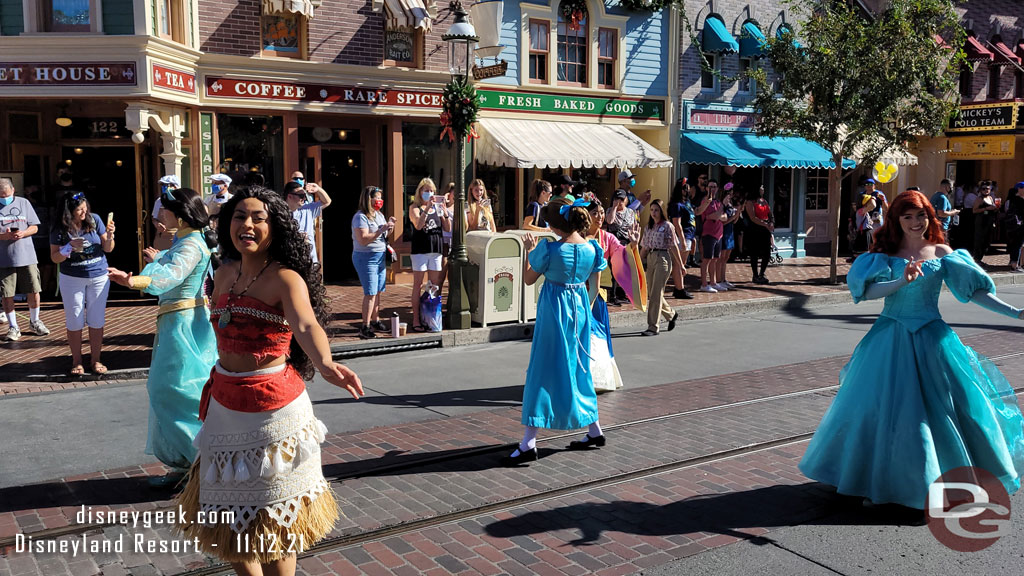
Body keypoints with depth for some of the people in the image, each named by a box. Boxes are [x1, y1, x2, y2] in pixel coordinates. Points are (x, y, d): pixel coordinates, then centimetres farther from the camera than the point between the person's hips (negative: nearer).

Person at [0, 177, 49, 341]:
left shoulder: (23, 203, 7)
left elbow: (34, 227, 7)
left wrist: (23, 233, -13)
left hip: (27, 256, 1)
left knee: (34, 291, 5)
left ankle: (34, 322, 24)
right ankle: (13, 327, 16)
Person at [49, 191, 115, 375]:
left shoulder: (94, 219, -8)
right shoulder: (59, 228, -9)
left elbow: (107, 249, -2)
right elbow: (54, 257, -6)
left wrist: (109, 236, -22)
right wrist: (70, 248, -22)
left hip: (99, 277, 1)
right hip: (72, 279, -1)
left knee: (97, 321, 7)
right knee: (74, 322, 7)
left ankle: (95, 360, 19)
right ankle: (76, 361, 19)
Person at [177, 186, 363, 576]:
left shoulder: (285, 279, -15)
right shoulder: (225, 274, 5)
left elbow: (306, 325, -35)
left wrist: (324, 363, -55)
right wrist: (212, 392, 10)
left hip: (272, 408, -6)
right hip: (225, 407, 6)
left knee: (273, 518, 9)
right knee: (233, 516, 17)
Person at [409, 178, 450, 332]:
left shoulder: (437, 207, 13)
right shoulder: (415, 207, 1)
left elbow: (448, 228, 7)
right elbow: (418, 225, -16)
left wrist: (445, 212, -8)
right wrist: (427, 208, -23)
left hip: (436, 249, 4)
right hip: (420, 250, -4)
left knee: (435, 285, 6)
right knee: (418, 285, -2)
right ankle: (416, 320, 1)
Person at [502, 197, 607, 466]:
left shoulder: (548, 248, -17)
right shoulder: (592, 248, -1)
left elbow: (528, 279, -5)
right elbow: (595, 286, 8)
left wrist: (529, 250, 7)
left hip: (553, 311, -5)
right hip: (580, 309, 6)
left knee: (543, 370, -3)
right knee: (578, 368, 18)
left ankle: (529, 442, -3)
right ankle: (594, 430, 27)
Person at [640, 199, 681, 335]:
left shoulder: (667, 226, -3)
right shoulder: (649, 226, 14)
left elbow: (673, 246, -4)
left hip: (662, 258, -7)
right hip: (650, 259, 7)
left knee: (656, 294, -9)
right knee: (651, 293, 9)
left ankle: (653, 327, -6)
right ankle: (671, 314, 31)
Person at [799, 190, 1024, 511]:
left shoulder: (941, 253, 4)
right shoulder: (886, 255, 1)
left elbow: (973, 289, 3)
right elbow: (869, 291, -13)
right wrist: (903, 280, -26)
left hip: (932, 338, 1)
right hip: (892, 338, -1)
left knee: (950, 406, 3)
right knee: (886, 407, 1)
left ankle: (952, 480, 22)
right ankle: (879, 477, 15)